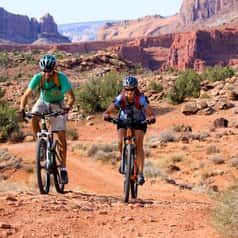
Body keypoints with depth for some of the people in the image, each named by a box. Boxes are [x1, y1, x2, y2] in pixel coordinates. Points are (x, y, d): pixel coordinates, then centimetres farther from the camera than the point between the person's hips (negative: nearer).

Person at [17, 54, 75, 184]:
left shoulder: (61, 77, -30)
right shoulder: (38, 78, -25)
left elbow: (71, 96, -33)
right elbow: (26, 95, -24)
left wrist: (68, 106, -54)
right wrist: (21, 109, -41)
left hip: (58, 105, -2)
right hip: (43, 102, 2)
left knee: (61, 136, -11)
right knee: (34, 119, -31)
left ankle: (63, 169, -2)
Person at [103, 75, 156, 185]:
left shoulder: (141, 99, -29)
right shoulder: (120, 98, -27)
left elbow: (150, 112, -37)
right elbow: (108, 111, -33)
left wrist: (151, 117, -60)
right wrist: (106, 115, -56)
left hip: (139, 122, -1)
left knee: (139, 145, -19)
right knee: (120, 141, -24)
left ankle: (140, 173, -18)